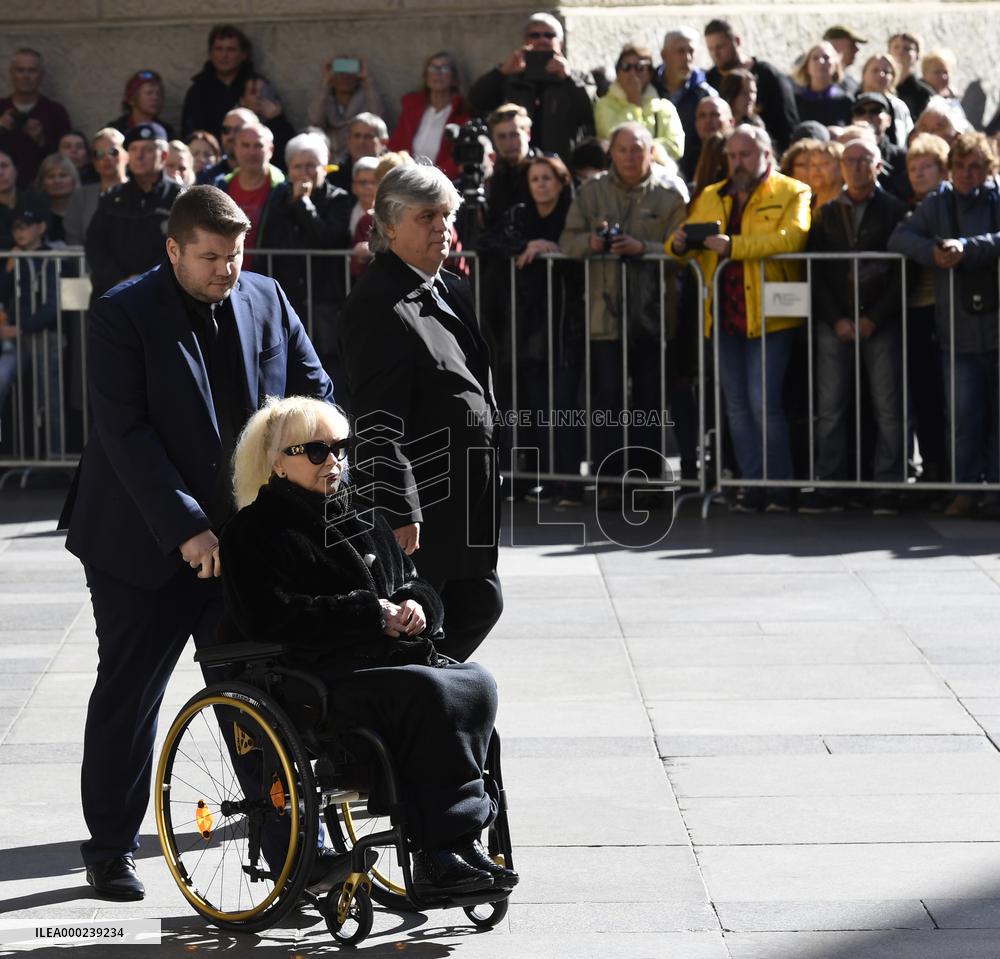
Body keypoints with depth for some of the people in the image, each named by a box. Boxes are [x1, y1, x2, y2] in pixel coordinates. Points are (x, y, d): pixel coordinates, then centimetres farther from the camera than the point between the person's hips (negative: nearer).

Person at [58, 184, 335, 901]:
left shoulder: (266, 301, 3)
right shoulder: (122, 316, -11)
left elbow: (315, 388, 8)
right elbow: (127, 433, -17)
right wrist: (186, 527, -23)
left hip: (242, 533, 3)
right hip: (143, 542, -3)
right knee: (128, 694, 6)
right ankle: (111, 847, 17)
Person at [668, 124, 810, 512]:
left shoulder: (792, 193, 0)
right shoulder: (709, 198, 18)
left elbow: (791, 237, -18)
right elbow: (684, 242, 12)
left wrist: (733, 246, -26)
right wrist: (679, 244, -13)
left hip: (768, 316, -6)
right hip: (724, 316, 6)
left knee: (764, 403, -10)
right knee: (737, 407, 8)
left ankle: (781, 484, 0)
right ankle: (754, 483, 15)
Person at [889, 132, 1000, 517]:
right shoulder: (938, 203, 9)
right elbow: (899, 238, 3)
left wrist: (965, 248, -25)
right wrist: (932, 252, -15)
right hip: (958, 330, 2)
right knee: (964, 413, 2)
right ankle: (966, 488, 9)